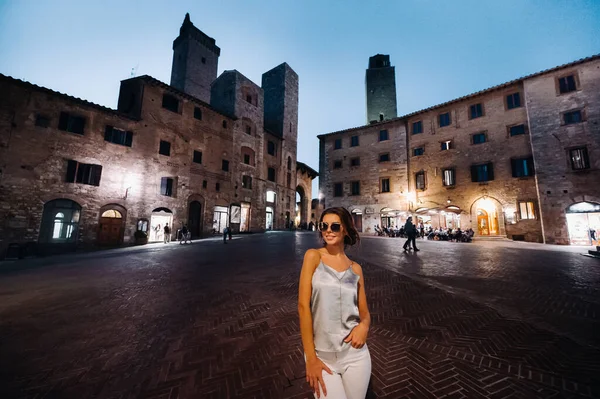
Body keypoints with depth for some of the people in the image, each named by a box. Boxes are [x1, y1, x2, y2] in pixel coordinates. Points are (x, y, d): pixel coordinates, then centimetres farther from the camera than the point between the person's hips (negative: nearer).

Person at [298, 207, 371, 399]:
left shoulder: (355, 268, 1)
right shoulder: (313, 256, -11)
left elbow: (364, 312, 8)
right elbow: (303, 305, -13)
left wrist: (364, 325, -15)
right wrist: (310, 357, -12)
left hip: (354, 352, 3)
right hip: (321, 354, -2)